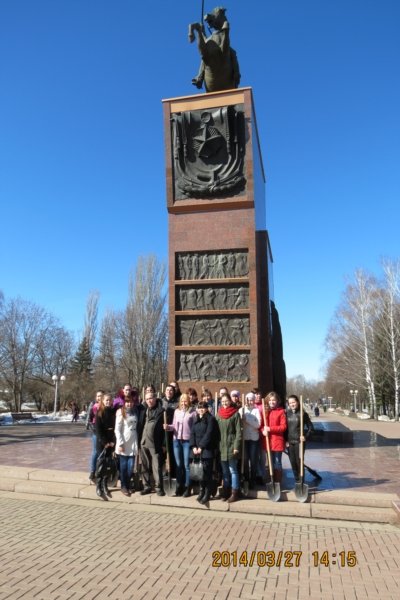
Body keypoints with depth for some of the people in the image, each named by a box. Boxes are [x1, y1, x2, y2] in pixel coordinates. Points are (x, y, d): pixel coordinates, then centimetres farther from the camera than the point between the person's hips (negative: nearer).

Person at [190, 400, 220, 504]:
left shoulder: (211, 419, -3)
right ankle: (201, 491, 15)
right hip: (197, 449, 5)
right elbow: (192, 433, 10)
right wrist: (193, 447, -3)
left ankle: (207, 494, 2)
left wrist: (201, 447, -15)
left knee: (206, 471, -6)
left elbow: (208, 434, -11)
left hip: (207, 450, -5)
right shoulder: (196, 420, 17)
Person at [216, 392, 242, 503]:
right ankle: (225, 491, 21)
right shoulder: (219, 414, 9)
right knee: (224, 471, 12)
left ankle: (234, 492, 9)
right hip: (221, 446, 5)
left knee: (233, 470, 1)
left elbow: (238, 432, -7)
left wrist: (236, 446, -13)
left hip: (231, 446, -5)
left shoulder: (235, 414, -5)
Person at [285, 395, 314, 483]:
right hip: (289, 442, 3)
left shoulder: (303, 413, -3)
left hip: (299, 441, -3)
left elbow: (311, 427, 0)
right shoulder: (287, 413, 5)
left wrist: (306, 436, -9)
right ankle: (296, 480, 21)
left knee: (299, 461, -2)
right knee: (292, 462, 8)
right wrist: (285, 440, 0)